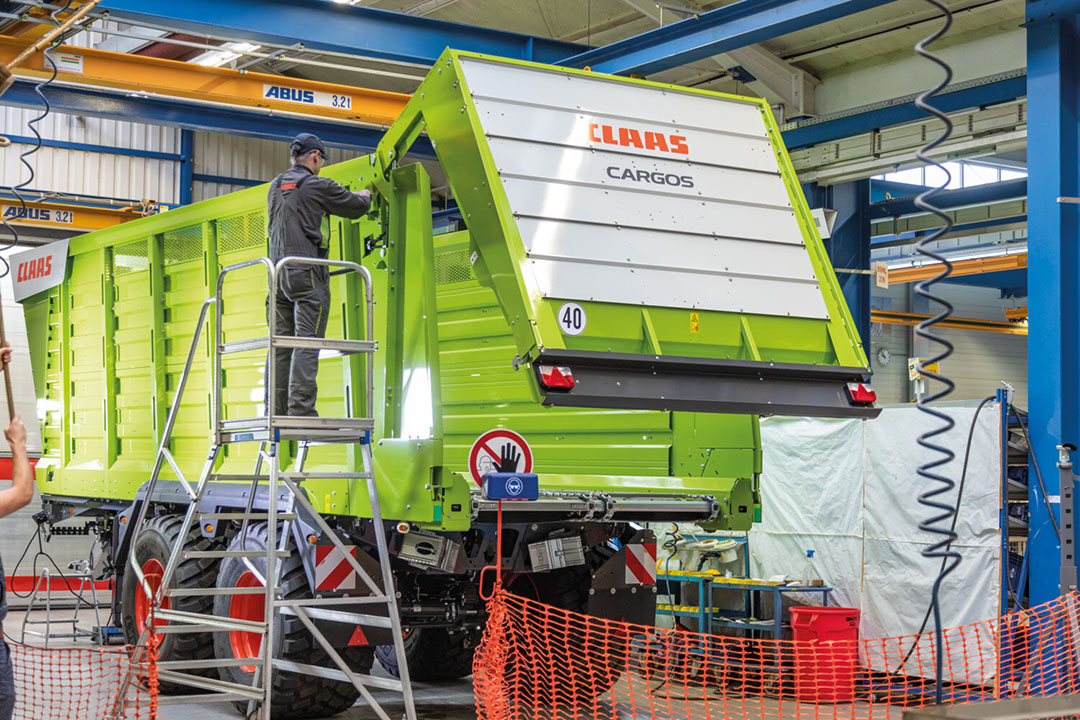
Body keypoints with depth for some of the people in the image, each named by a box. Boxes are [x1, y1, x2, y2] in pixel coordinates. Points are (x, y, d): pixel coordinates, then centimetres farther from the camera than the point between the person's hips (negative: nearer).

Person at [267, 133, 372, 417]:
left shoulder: (276, 187, 16)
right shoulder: (317, 186, -5)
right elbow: (356, 208, 5)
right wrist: (364, 197, 29)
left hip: (278, 274, 7)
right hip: (307, 273, -7)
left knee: (281, 343, 7)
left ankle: (276, 410, 4)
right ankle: (300, 409, -16)